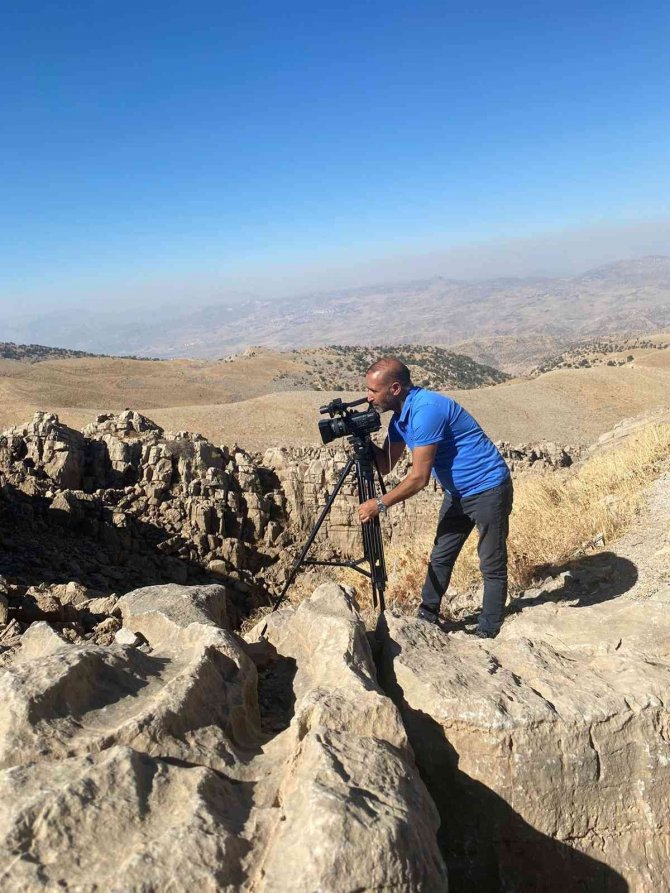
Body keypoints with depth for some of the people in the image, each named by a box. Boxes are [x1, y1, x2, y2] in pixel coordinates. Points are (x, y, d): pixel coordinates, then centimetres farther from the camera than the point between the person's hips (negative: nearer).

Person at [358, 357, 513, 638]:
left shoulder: (426, 409, -27)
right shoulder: (400, 416, 2)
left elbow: (419, 478, -26)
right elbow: (385, 465, 5)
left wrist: (379, 504, -19)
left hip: (488, 489, -9)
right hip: (458, 492, 9)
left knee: (492, 565, 2)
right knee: (440, 557, 14)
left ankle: (488, 632, 13)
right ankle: (427, 617, 25)